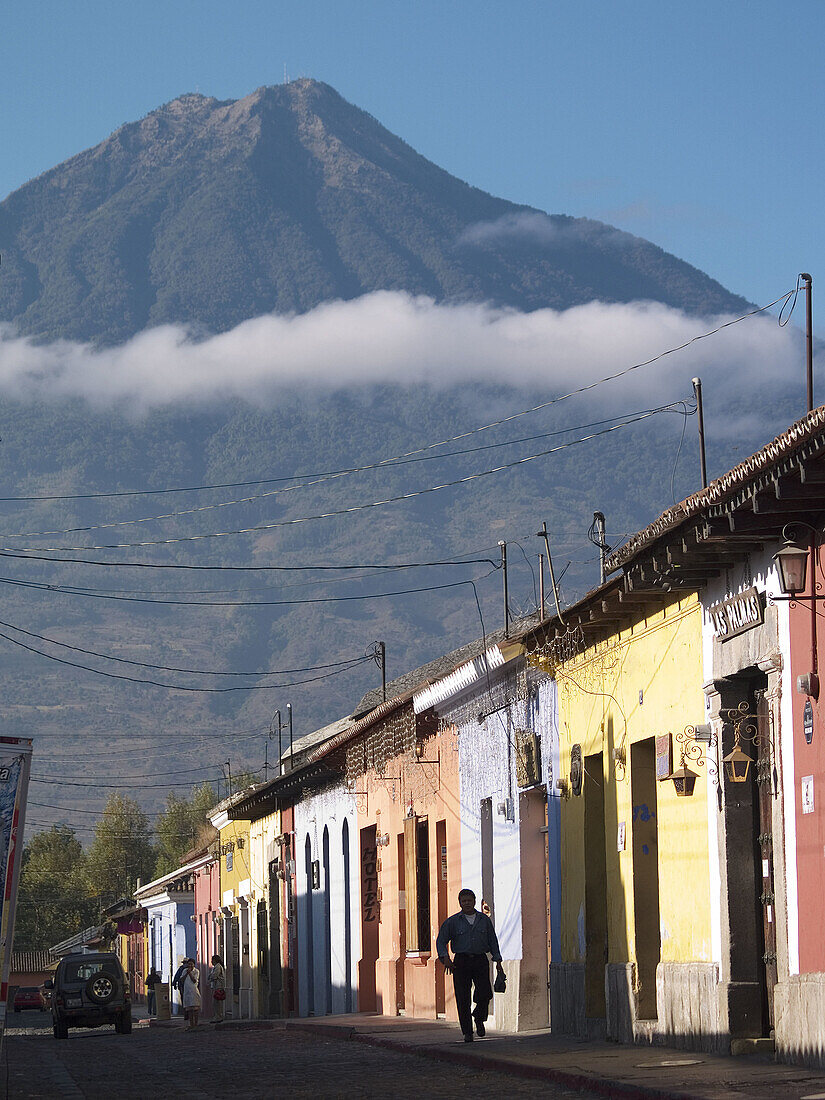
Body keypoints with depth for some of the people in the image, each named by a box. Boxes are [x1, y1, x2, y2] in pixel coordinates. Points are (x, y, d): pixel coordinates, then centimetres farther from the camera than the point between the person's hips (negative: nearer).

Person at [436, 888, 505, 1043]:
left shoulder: (484, 920, 11)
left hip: (480, 961, 1)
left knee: (485, 994, -13)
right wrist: (445, 958, -11)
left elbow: (493, 941, 16)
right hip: (461, 962, -1)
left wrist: (497, 961, 9)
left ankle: (479, 1018, 18)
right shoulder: (453, 921, 4)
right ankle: (467, 1033, 3)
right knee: (463, 999, -5)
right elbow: (441, 941, 4)